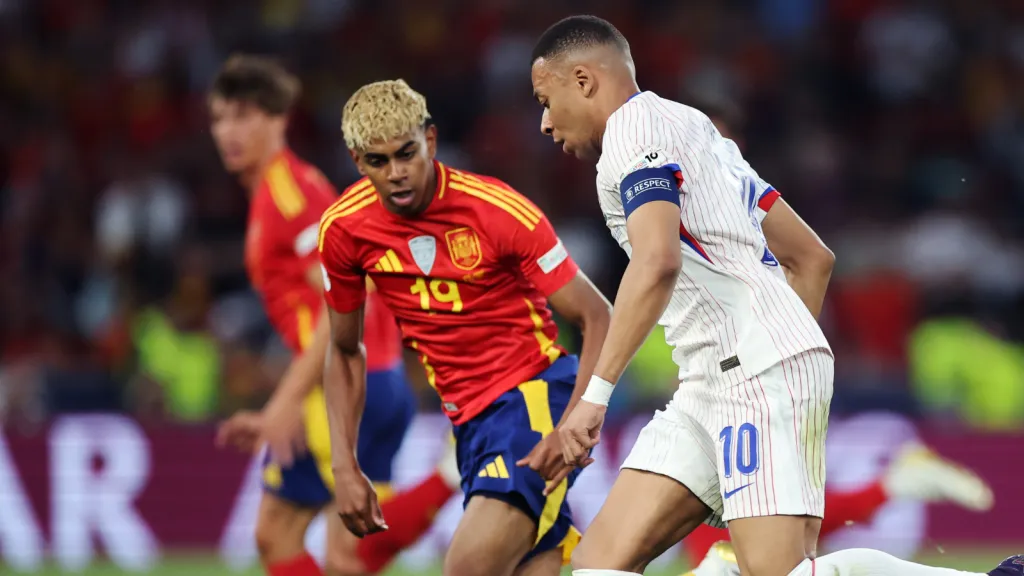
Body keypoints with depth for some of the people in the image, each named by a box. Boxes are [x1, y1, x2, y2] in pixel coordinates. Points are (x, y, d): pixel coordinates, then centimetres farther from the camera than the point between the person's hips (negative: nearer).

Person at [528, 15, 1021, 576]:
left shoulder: (633, 127, -4)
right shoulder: (695, 131, 26)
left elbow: (657, 263, -21)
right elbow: (813, 258, 27)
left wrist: (594, 394, -21)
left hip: (757, 372, -10)